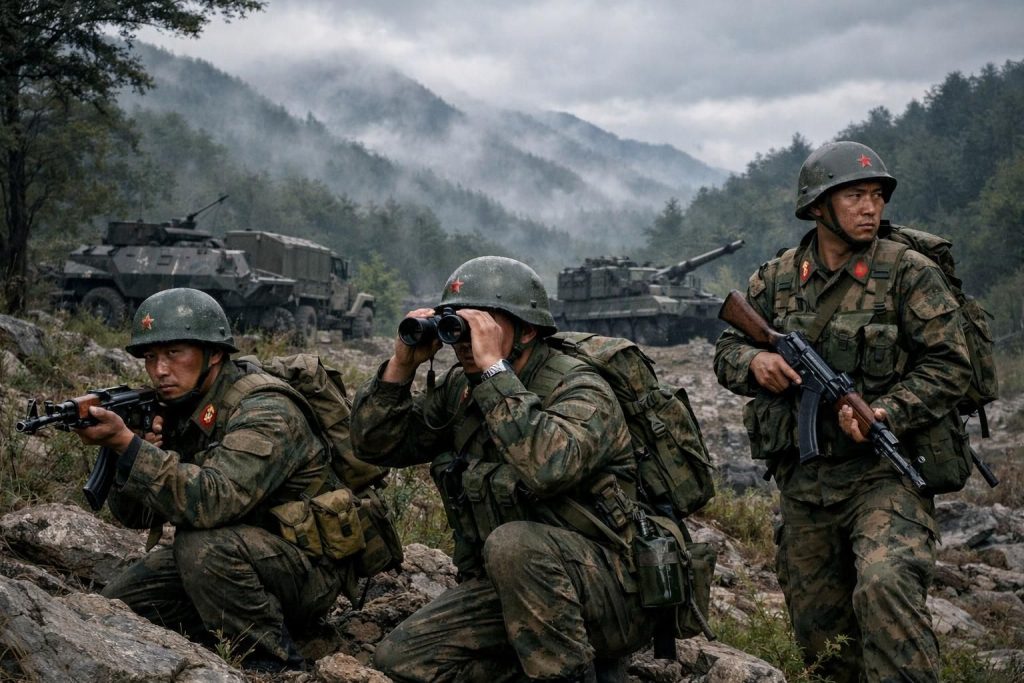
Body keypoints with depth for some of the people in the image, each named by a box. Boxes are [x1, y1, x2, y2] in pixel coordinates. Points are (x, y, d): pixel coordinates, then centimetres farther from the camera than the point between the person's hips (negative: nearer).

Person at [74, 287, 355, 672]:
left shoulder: (265, 413, -23)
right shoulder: (179, 411, 1)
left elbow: (212, 502, -38)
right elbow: (137, 515, 1)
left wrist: (126, 442, -39)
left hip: (307, 571, -8)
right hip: (228, 563, 8)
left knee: (204, 548, -33)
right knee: (118, 604, -2)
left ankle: (274, 666, -15)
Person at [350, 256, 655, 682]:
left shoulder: (579, 391, -17)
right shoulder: (461, 389, 5)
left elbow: (546, 466, -38)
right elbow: (375, 443, 5)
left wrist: (494, 368, -33)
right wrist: (402, 364, -9)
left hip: (611, 591, -7)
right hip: (510, 588, 7)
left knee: (512, 544, -35)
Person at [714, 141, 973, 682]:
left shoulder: (910, 275, -5)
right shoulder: (776, 280, 7)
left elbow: (949, 365, -8)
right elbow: (725, 352, 12)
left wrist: (884, 413, -22)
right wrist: (754, 362, -12)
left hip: (886, 472, -4)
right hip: (804, 480, 4)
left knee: (885, 584, -31)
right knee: (818, 630, 12)